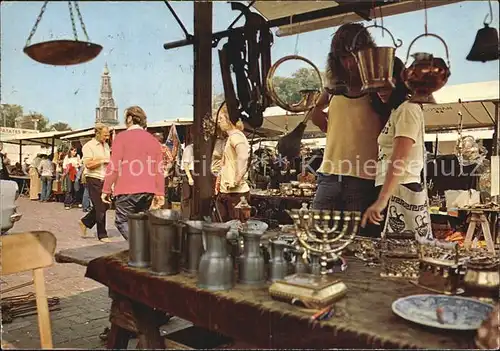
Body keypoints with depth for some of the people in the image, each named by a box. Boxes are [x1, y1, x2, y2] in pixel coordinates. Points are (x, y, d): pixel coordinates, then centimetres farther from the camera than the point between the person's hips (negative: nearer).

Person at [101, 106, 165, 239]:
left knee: (123, 222, 1)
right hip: (147, 191, 5)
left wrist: (106, 190, -1)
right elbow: (159, 170, 10)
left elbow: (114, 167, -7)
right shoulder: (153, 140, 13)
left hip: (126, 190, -5)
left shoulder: (122, 137, -1)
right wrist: (160, 194, 12)